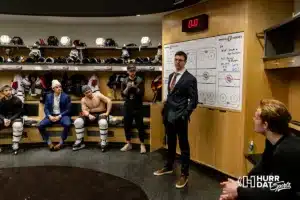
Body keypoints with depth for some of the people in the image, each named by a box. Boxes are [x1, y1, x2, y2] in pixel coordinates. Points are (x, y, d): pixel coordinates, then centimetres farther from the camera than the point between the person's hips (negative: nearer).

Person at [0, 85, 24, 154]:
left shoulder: (17, 100, -8)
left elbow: (19, 113, -7)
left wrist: (10, 119, -21)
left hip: (16, 117, -4)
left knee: (18, 125, -38)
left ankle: (15, 145, -23)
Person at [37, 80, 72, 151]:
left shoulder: (66, 96, 0)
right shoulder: (48, 96, 9)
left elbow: (68, 110, -4)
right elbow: (46, 108, 6)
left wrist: (59, 116, -17)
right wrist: (49, 116, -13)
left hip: (62, 115, -3)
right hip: (51, 116, 3)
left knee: (67, 124, -35)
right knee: (40, 125, -22)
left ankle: (61, 143, -16)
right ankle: (49, 143, -7)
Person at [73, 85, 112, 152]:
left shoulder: (98, 95, -6)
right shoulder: (83, 100, 4)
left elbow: (109, 101, -12)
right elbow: (84, 110, -7)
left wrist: (107, 113, -18)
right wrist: (89, 115, -29)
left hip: (101, 114, -4)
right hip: (91, 115, 4)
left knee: (103, 123, -39)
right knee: (78, 122, -19)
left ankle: (103, 142, -21)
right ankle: (80, 142, -7)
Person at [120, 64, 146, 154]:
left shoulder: (140, 80, -3)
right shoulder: (124, 81, 4)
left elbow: (142, 93, -10)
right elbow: (122, 94, -2)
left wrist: (135, 87, -24)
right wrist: (127, 88, -19)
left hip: (138, 106, -3)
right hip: (128, 106, 3)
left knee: (140, 125, 0)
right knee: (127, 125, 9)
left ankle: (142, 144, 12)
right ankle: (128, 144, 24)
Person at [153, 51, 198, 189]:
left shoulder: (190, 78, -10)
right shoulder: (171, 76, 13)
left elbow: (193, 100, -12)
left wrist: (185, 114, -19)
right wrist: (165, 108, 12)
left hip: (180, 117, -7)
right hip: (168, 115, 7)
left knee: (183, 146, 4)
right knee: (170, 143, 20)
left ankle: (184, 174, 16)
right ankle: (169, 167, 37)